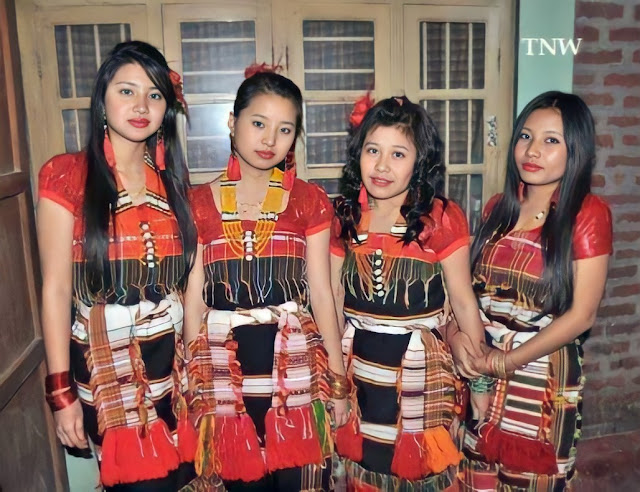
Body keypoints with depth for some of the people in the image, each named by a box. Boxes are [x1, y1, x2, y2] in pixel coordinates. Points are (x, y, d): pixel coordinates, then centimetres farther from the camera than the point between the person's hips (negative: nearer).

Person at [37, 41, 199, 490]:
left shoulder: (172, 178, 6)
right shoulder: (68, 176, -7)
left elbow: (181, 276, 10)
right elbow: (56, 289, -7)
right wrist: (62, 391, -8)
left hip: (172, 362, 4)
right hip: (105, 364, -3)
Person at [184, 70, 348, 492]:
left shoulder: (310, 201, 1)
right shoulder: (200, 203, 1)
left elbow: (320, 293, 1)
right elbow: (194, 299, 3)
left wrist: (337, 379, 3)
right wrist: (195, 381, 6)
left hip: (295, 363, 0)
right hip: (225, 366, 1)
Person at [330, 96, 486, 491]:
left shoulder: (442, 219, -14)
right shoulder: (344, 217, -3)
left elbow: (463, 300, -6)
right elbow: (334, 299, 4)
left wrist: (481, 374, 0)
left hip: (422, 372, -3)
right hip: (359, 371, 3)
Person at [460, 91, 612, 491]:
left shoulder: (588, 214, -10)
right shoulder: (499, 207, 4)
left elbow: (581, 315, -13)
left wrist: (510, 360, -15)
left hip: (542, 375, -4)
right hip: (480, 370, 4)